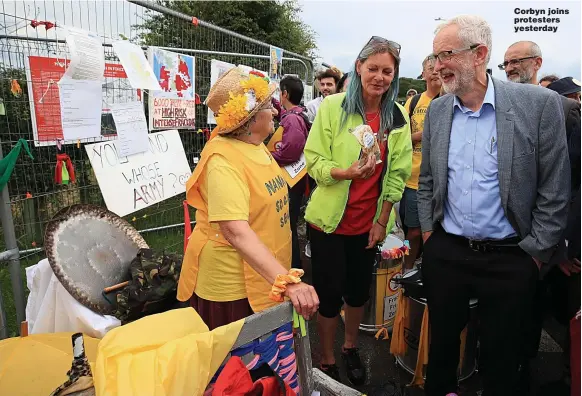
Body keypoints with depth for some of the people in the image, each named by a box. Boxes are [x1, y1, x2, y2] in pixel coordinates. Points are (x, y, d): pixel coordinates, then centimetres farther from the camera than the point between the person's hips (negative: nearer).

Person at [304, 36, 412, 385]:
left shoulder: (398, 116, 0)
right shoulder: (333, 106, -9)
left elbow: (397, 174, 2)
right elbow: (314, 160, -10)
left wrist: (382, 221, -1)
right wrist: (346, 172, -28)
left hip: (369, 222, 3)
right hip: (330, 219, -3)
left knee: (359, 290, 17)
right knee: (329, 292, 6)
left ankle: (351, 347, 44)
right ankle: (327, 361, 30)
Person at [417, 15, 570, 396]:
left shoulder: (539, 103, -10)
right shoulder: (436, 110, 3)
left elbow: (555, 190, -7)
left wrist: (535, 254, -7)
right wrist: (428, 233, 8)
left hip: (510, 259, -3)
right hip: (445, 252, 4)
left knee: (501, 354, 14)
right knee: (442, 337, 19)